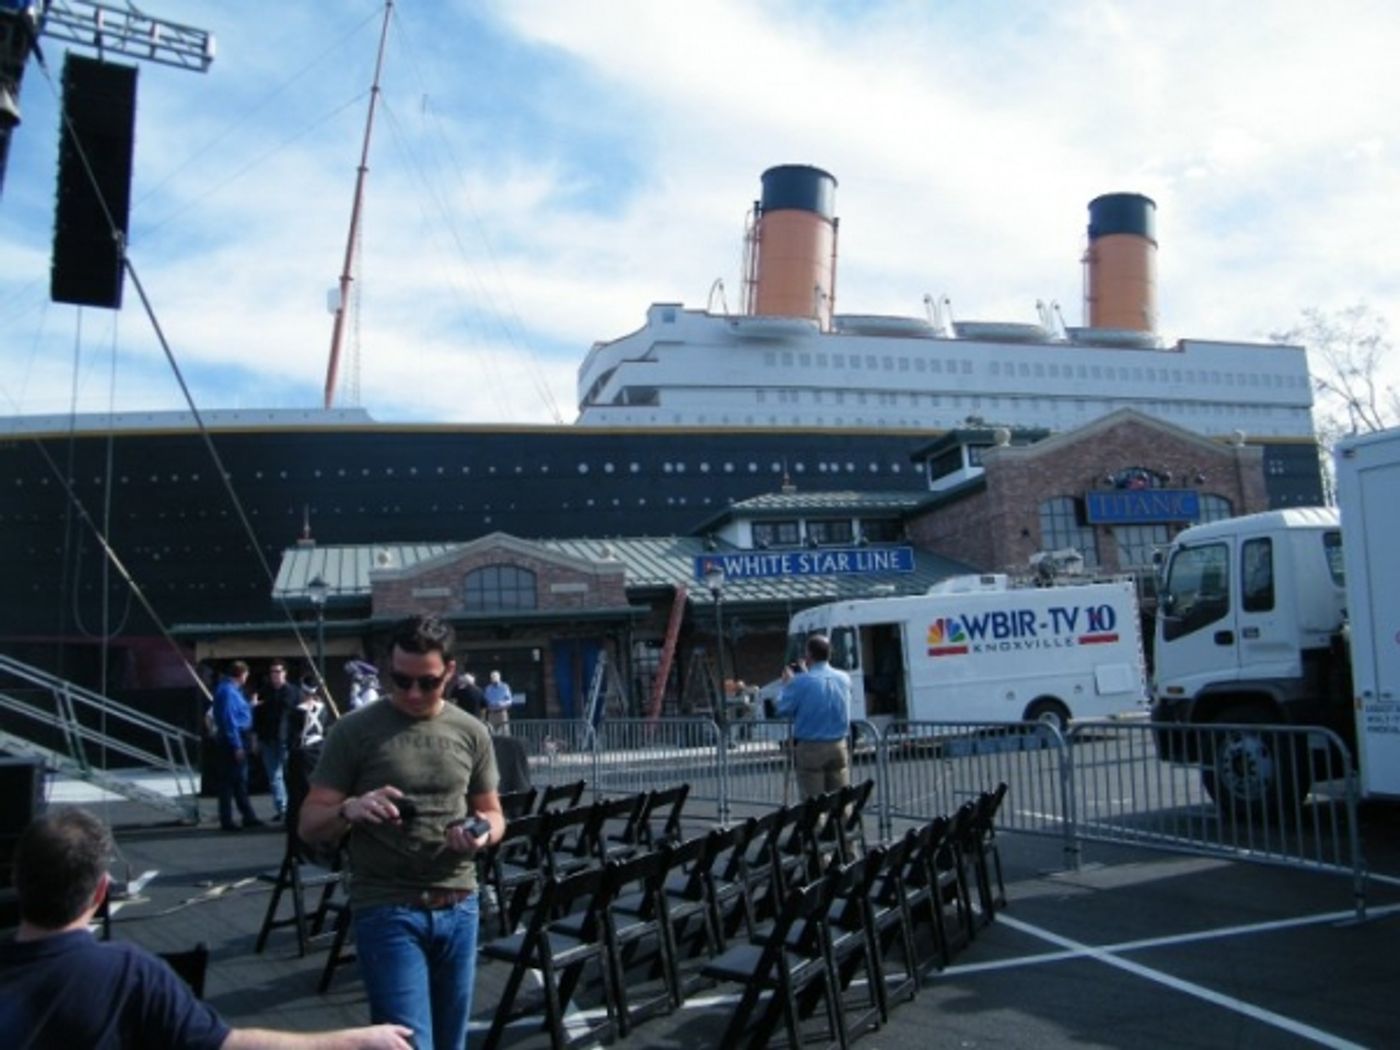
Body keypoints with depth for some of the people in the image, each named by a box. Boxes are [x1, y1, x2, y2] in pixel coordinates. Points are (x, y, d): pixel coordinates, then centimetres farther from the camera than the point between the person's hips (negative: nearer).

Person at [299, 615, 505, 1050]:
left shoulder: (471, 733, 5)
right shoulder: (354, 731, -4)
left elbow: (493, 813, 13)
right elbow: (310, 825, -2)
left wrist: (483, 833, -10)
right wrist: (350, 810, -24)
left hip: (459, 908, 4)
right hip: (386, 911, -4)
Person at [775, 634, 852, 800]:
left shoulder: (801, 682, -15)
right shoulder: (844, 679, 2)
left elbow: (782, 710, -6)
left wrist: (786, 684, 10)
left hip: (810, 749, -4)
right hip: (838, 748, 4)